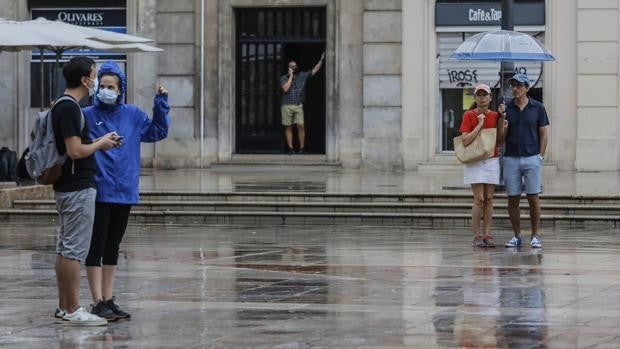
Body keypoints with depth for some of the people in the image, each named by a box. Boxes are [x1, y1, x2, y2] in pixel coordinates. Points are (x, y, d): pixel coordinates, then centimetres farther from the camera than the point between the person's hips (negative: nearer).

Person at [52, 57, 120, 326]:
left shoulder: (62, 107, 15)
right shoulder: (70, 109, -17)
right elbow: (75, 151, -23)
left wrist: (99, 143, 14)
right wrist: (101, 144, -7)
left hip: (66, 187, 11)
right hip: (78, 188, -11)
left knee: (65, 248, 12)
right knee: (74, 250, -8)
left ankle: (64, 307, 17)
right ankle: (72, 311, -6)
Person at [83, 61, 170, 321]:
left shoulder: (132, 115, 7)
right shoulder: (87, 116, -8)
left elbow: (158, 132, 18)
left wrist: (161, 103, 7)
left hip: (125, 192, 5)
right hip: (98, 192, -5)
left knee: (113, 247, 14)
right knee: (96, 247, -2)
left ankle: (108, 299, 22)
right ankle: (98, 302, 1)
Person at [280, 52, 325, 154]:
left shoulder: (302, 76, 10)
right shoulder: (284, 78, 3)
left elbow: (314, 70, 12)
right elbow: (285, 89, -13)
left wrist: (321, 60, 5)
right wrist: (290, 77, -8)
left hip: (298, 105, 1)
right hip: (287, 106, -1)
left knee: (301, 126, -9)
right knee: (288, 127, 1)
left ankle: (302, 147, -4)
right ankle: (290, 148, 6)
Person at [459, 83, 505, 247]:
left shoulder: (494, 115, 9)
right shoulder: (469, 115, -3)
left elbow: (499, 139, 7)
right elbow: (465, 141, -11)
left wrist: (502, 120, -2)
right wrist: (479, 125, -14)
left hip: (492, 161, 4)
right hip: (475, 161, -4)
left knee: (489, 199, 2)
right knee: (479, 199, -10)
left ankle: (487, 234, 4)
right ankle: (477, 235, -5)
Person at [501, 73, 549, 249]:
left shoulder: (537, 108, 3)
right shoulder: (506, 109, 7)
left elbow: (543, 134, 5)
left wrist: (541, 156, -2)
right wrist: (503, 127, -13)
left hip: (532, 158, -2)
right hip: (511, 159, 2)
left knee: (533, 198, -4)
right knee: (512, 199, 2)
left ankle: (535, 236, 4)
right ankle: (516, 236, 10)